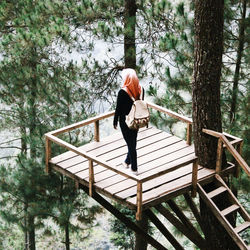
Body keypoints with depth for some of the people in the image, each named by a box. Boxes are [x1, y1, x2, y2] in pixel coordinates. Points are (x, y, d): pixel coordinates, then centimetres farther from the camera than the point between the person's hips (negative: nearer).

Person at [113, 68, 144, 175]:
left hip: (125, 121, -5)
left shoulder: (122, 92, -23)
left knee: (130, 144, 6)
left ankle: (134, 168, 15)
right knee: (133, 142, 21)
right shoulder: (141, 90, -7)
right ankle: (127, 162, 41)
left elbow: (118, 109, -15)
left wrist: (115, 122, -2)